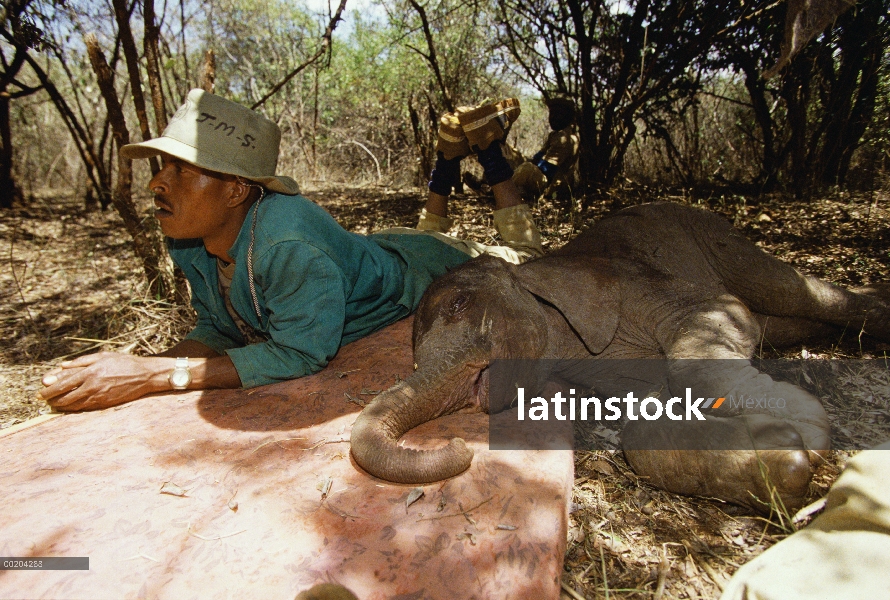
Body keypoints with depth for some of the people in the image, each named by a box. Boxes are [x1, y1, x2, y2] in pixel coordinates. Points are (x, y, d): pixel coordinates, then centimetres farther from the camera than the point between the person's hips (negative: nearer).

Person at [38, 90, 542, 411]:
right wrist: (137, 367, -29)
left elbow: (300, 353, -42)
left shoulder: (289, 242, -46)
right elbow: (219, 331, -10)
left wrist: (153, 377, -44)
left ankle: (486, 145, 34)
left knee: (524, 258, 23)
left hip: (427, 269, -5)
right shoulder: (189, 244, -20)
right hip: (373, 254, 6)